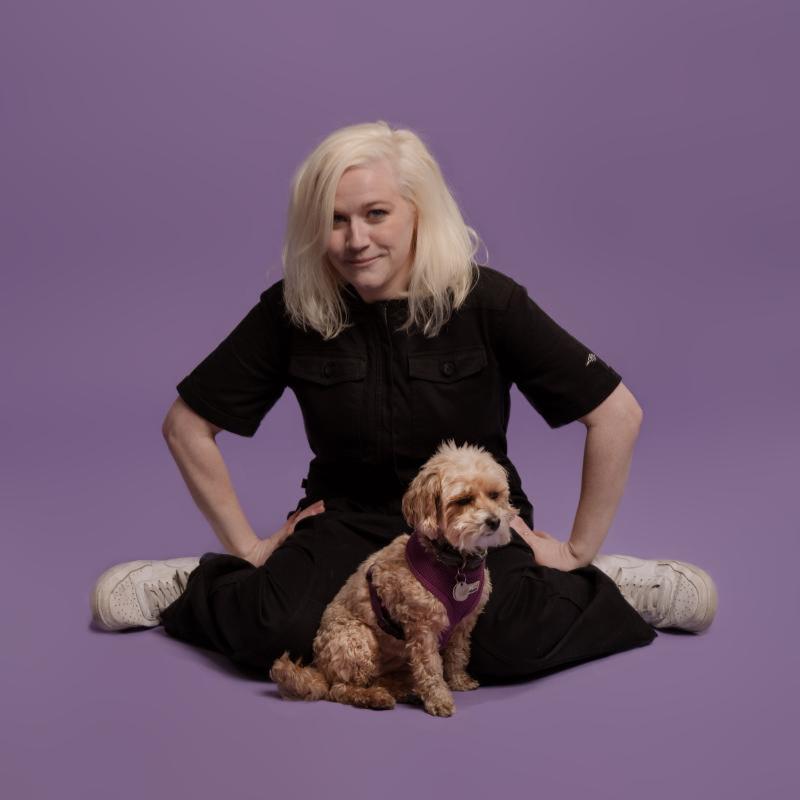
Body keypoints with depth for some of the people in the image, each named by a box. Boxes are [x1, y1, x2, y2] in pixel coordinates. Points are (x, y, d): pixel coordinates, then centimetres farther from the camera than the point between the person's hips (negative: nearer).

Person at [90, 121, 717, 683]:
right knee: (274, 635, -29)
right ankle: (191, 587, 4)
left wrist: (580, 551, -9)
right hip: (349, 520, 1)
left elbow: (618, 413, -12)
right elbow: (187, 425, -1)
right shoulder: (292, 310, -11)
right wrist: (248, 546, -1)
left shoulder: (486, 300, -16)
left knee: (511, 645, -32)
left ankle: (615, 586, -2)